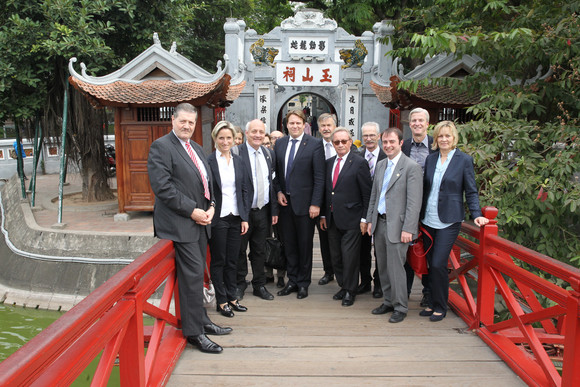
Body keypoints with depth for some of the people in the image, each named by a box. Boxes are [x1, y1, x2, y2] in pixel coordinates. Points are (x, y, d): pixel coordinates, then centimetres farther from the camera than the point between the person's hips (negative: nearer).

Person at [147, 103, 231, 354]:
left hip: (200, 221, 8)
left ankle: (201, 321, 28)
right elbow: (162, 187, -17)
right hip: (180, 224, -8)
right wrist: (192, 210, -16)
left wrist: (211, 206, 4)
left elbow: (207, 180, 22)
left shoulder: (196, 148, 19)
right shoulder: (161, 146, -7)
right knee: (192, 276, -6)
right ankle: (194, 332, 4)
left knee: (197, 274, 15)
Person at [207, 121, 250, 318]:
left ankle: (232, 297, 26)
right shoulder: (208, 161, -7)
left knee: (232, 260, 13)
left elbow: (244, 190, 10)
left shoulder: (239, 161, 9)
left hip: (235, 217, 5)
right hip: (217, 218, -4)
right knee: (218, 261, 7)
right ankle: (221, 301, 18)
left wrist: (244, 218, 6)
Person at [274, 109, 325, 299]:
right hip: (285, 202, 5)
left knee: (305, 245, 7)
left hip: (304, 203, -4)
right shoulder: (279, 143, 8)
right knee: (289, 244, 13)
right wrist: (279, 192, 0)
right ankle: (292, 280, 27)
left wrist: (315, 204, -14)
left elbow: (319, 177, -10)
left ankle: (303, 283, 22)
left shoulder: (315, 144, -8)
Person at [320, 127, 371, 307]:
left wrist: (364, 219, -10)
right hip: (332, 219, 6)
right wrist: (323, 214, 11)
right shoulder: (328, 163, 11)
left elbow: (367, 194, -8)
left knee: (349, 257, 1)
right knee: (335, 257, 13)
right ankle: (343, 286, 29)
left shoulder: (359, 163, -7)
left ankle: (350, 291, 18)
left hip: (351, 219, -6)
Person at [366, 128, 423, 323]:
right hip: (380, 222, 7)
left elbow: (414, 202, -14)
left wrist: (408, 229, -17)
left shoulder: (411, 167, -10)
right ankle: (388, 301, 29)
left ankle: (400, 307, 14)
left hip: (396, 225, -7)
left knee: (395, 267, -2)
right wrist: (370, 220, 13)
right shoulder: (380, 165, 13)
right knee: (383, 266, 14)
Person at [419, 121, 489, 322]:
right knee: (431, 264, 10)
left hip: (448, 221, -5)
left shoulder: (464, 160, -3)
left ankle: (440, 307, 9)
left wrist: (476, 214, -13)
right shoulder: (430, 159, 9)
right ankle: (432, 303, 24)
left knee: (438, 264, -8)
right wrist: (420, 215, 11)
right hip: (428, 219, 5)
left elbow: (471, 191, -1)